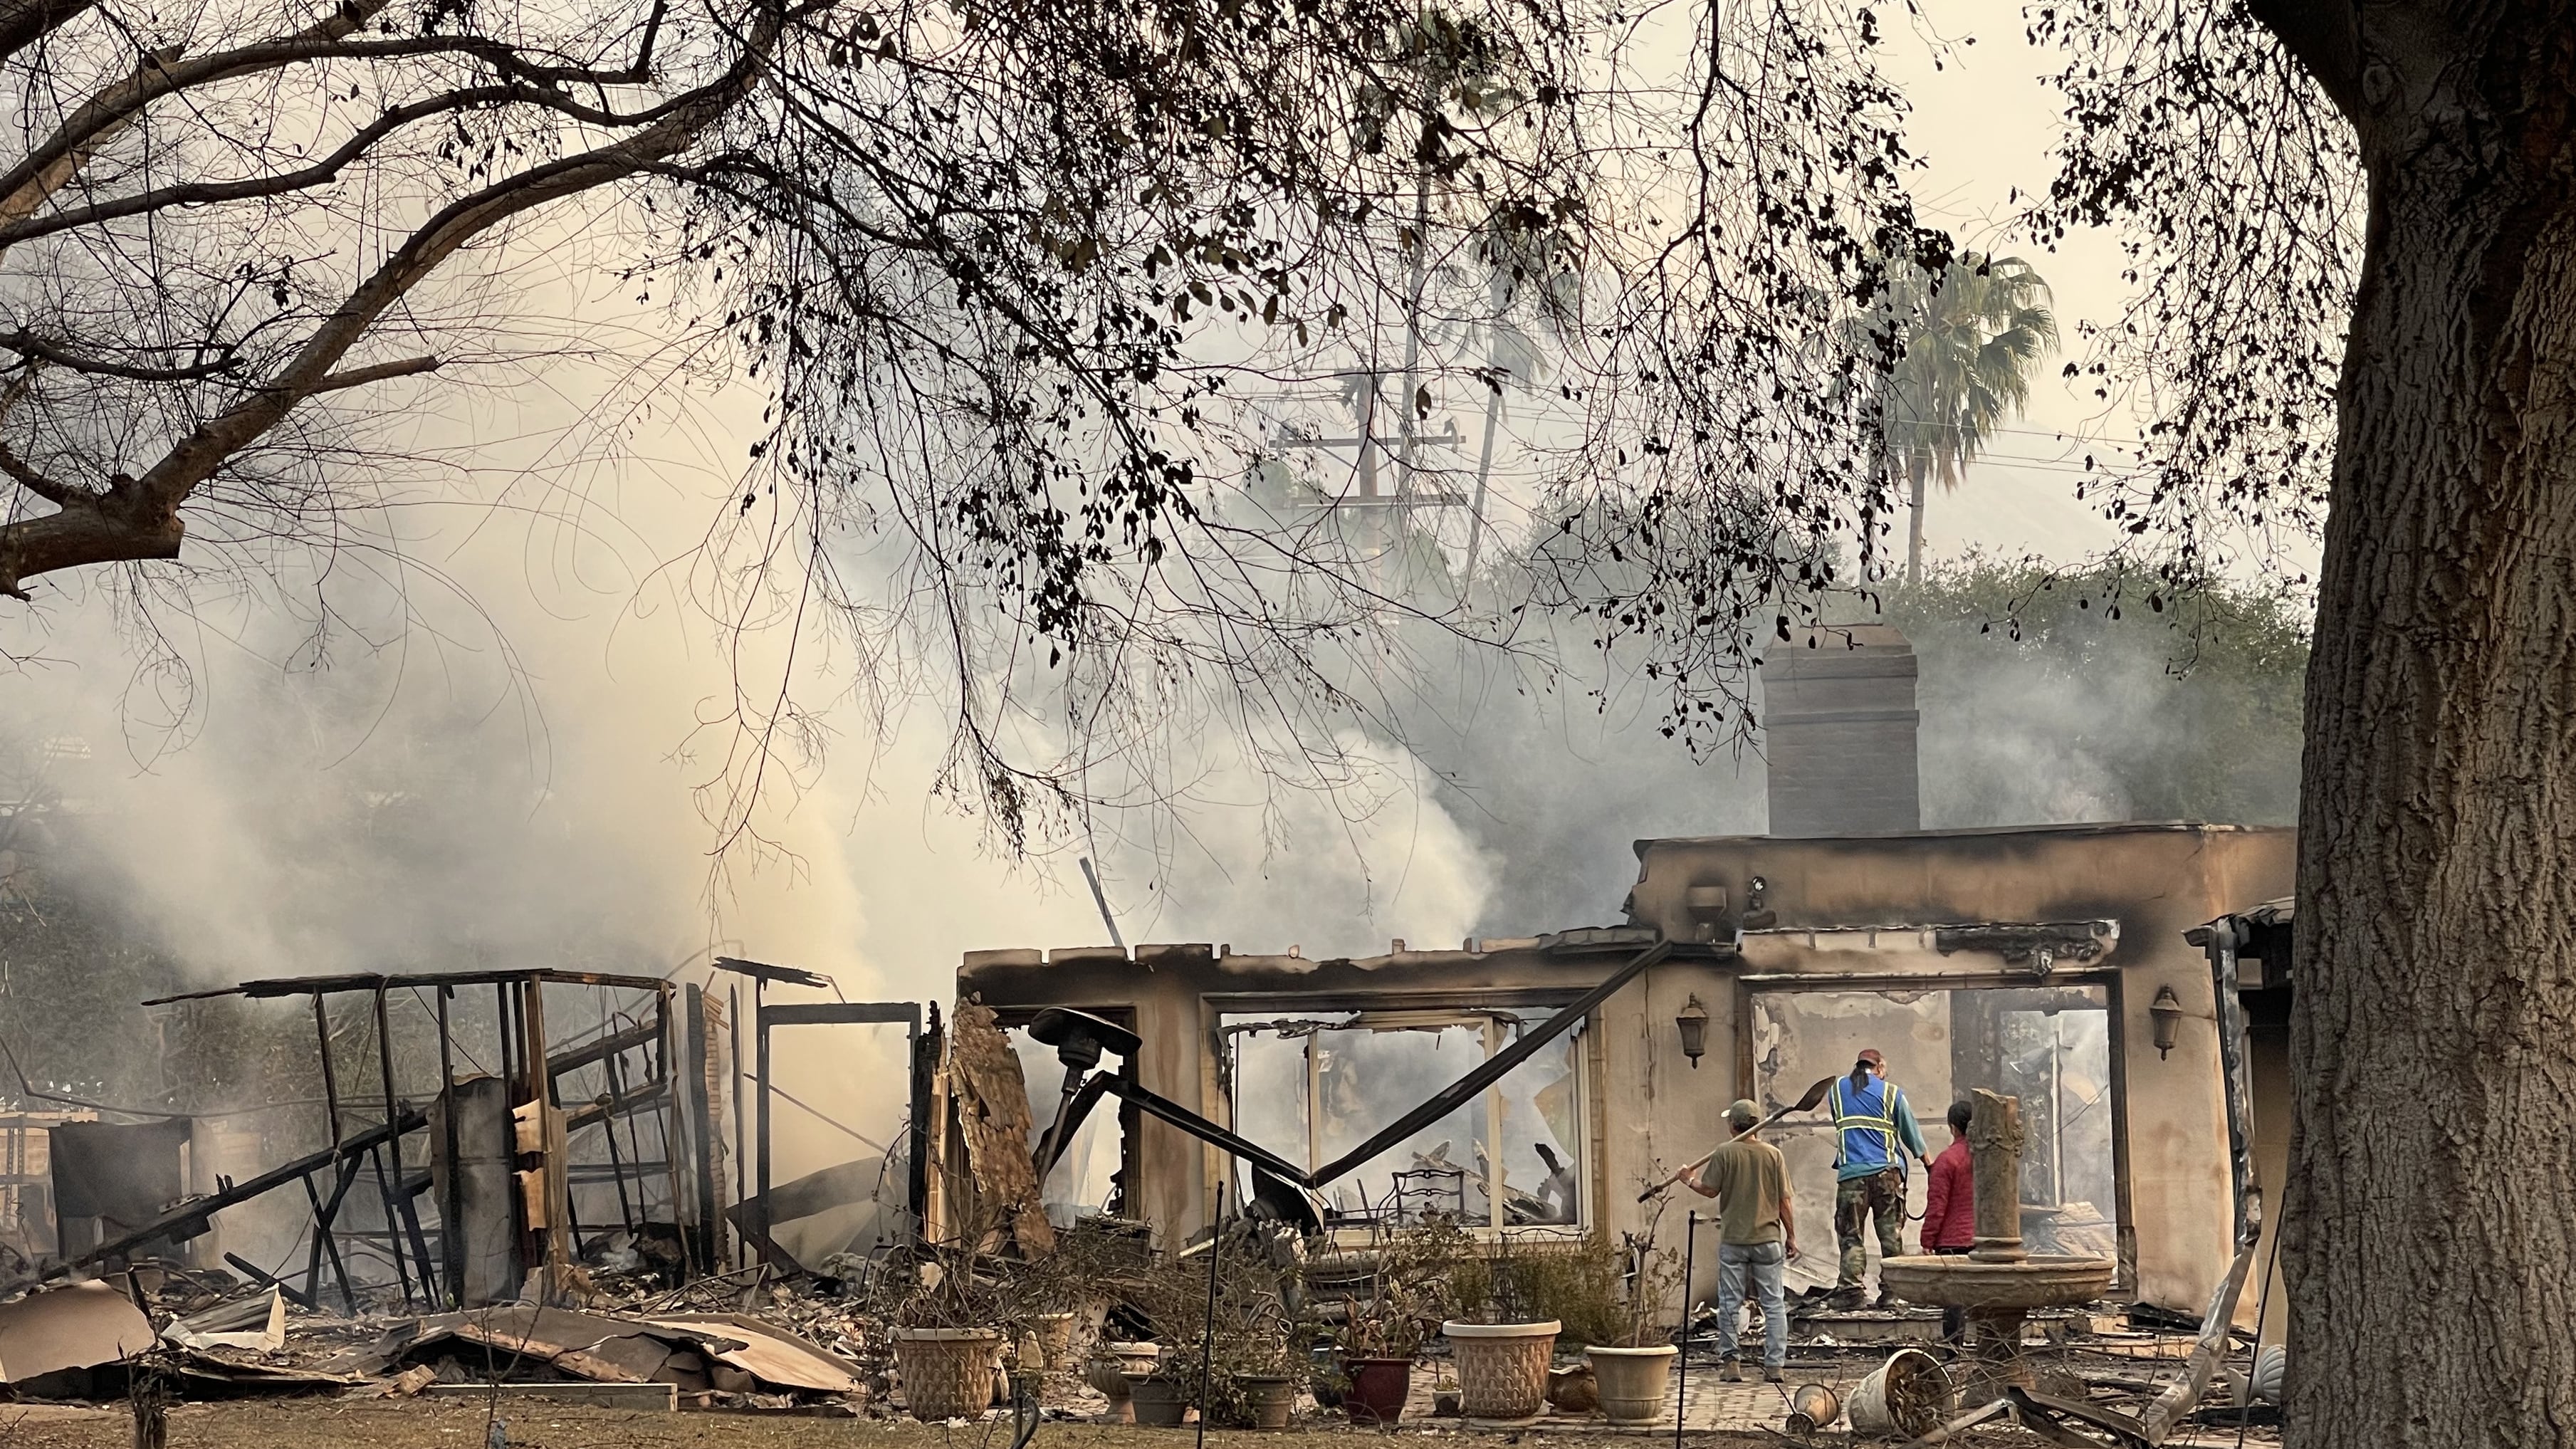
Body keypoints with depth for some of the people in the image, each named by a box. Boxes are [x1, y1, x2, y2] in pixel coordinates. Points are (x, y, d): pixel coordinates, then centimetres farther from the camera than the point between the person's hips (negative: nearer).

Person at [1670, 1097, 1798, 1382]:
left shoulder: (1724, 1153, -6)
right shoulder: (1773, 1155, -1)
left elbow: (1710, 1190, -4)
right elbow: (1783, 1201, 1)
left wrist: (1689, 1180, 17)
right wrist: (1791, 1236, 9)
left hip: (1733, 1239, -1)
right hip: (1767, 1239, 1)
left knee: (1730, 1303, 7)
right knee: (1773, 1303, 5)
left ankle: (1730, 1363, 6)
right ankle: (1775, 1364, 2)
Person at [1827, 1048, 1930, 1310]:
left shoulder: (1836, 1090, 11)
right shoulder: (1892, 1093, 6)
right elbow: (1912, 1136, 11)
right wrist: (1931, 1167, 21)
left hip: (1851, 1173, 1)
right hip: (1887, 1172, -1)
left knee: (1851, 1236, 2)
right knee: (1891, 1235, 3)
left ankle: (1850, 1290, -7)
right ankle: (1891, 1293, 0)